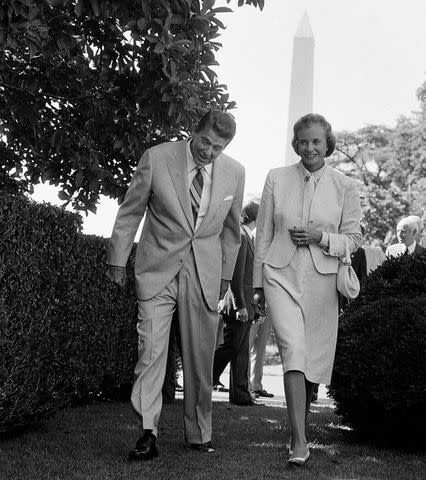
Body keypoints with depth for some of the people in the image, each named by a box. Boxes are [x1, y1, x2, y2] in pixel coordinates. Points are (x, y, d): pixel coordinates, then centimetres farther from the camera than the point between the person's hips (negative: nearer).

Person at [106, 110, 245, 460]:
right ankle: (148, 433, -7)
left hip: (205, 274, 2)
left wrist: (226, 273, 17)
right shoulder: (156, 158, -7)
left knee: (200, 358, 5)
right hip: (158, 269, -2)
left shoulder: (235, 172, 1)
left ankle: (199, 435, 18)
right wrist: (118, 259, 4)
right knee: (151, 349, -12)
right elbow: (130, 212, 2)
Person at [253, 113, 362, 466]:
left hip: (321, 280, 1)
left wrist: (322, 237, -12)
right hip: (281, 275, -1)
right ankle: (299, 441, -19)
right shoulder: (277, 178, 5)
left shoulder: (345, 186, 3)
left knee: (314, 360, 8)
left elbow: (354, 238, 7)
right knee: (293, 350, -18)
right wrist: (258, 281, 9)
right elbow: (263, 234, 10)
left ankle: (300, 428, 30)